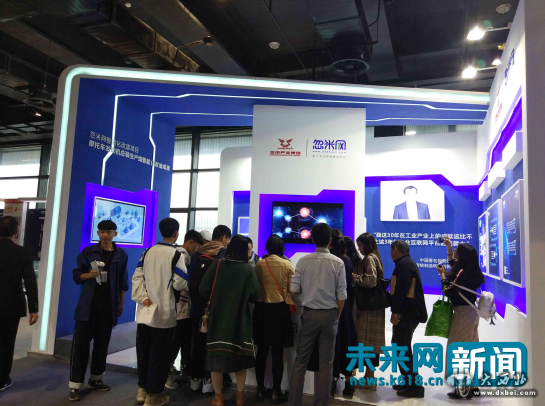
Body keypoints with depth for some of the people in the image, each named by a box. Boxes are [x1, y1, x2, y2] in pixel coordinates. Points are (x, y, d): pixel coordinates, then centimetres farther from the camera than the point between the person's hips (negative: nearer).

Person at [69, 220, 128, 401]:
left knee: (102, 343, 11)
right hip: (88, 304, -1)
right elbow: (76, 275, 2)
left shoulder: (121, 255, 2)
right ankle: (76, 385, 7)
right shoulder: (88, 252, 0)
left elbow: (123, 281, 6)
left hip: (108, 304, 1)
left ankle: (96, 379, 26)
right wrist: (89, 274, -19)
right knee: (81, 342, -2)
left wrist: (121, 303, 6)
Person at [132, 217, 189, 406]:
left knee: (143, 351, 16)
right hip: (164, 312, -6)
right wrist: (183, 288, 6)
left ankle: (142, 389, 29)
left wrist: (142, 297, -4)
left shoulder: (148, 252, 8)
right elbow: (180, 283, -15)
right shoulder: (177, 254, -11)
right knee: (160, 354, 5)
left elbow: (137, 277, 2)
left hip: (145, 311, 6)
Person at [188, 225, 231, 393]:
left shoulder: (197, 254, 4)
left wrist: (194, 298, 15)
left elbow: (190, 278, 6)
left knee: (198, 343, 14)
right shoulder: (225, 255, -9)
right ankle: (208, 380, 12)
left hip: (198, 306, 4)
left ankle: (195, 378, 23)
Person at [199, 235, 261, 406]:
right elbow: (256, 295, -4)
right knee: (239, 355, 14)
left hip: (218, 317, 0)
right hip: (240, 319, 1)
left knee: (217, 356, 10)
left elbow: (203, 289, -9)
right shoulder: (248, 269, -7)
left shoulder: (217, 264, -9)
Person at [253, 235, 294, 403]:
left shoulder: (259, 264, -1)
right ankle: (276, 391, 11)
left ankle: (260, 390, 20)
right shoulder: (287, 264, -6)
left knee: (262, 350, 13)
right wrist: (290, 303, 16)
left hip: (261, 308, 2)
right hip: (280, 309, -2)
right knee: (278, 352, 6)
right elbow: (292, 289, -3)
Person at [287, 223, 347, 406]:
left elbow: (294, 289, -6)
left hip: (309, 314, 1)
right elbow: (341, 294, -7)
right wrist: (337, 316, 7)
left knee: (301, 360, 11)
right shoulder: (338, 262, -8)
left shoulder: (303, 261, -6)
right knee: (326, 362, 11)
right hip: (329, 314, 0)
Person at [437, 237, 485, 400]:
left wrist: (442, 274, -8)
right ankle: (473, 386, 23)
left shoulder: (462, 272, -20)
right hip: (471, 312, 9)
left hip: (462, 313, -9)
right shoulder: (470, 270, 7)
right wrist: (448, 246, 27)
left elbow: (448, 292, -18)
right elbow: (452, 263, 26)